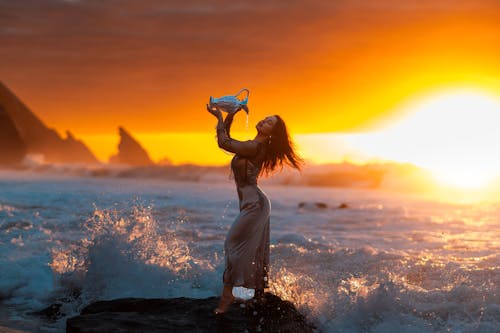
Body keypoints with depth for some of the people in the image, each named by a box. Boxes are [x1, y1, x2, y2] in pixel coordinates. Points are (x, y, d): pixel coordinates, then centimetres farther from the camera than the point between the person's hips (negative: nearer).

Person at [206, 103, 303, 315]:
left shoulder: (255, 147, -16)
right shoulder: (255, 146, 13)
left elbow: (223, 142, -17)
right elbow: (227, 141, 22)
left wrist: (220, 117, -5)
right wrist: (230, 116, 12)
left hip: (254, 204, -10)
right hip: (255, 204, 10)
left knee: (233, 244, -11)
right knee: (253, 251, 15)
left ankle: (227, 296, -11)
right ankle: (259, 295, 23)